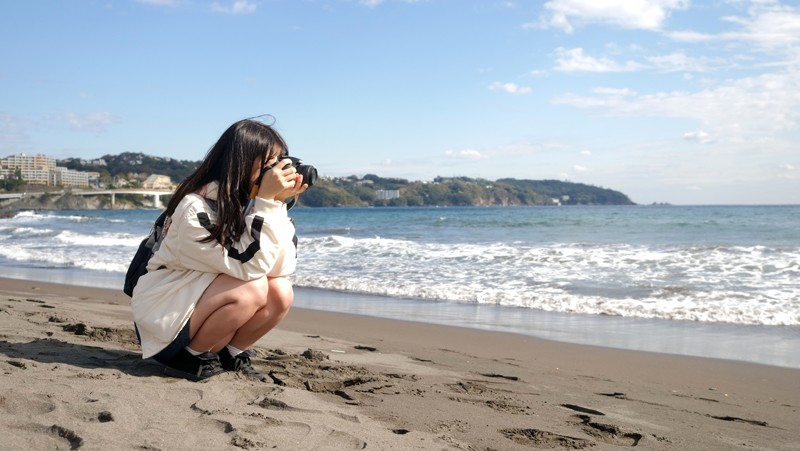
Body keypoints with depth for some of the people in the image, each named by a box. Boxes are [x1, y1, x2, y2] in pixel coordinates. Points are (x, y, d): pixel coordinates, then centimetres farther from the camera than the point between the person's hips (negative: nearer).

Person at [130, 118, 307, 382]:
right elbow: (249, 266, -30)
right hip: (163, 318, -6)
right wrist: (266, 202, -32)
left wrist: (281, 203, -18)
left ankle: (230, 355, 3)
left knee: (281, 292, -16)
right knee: (252, 289, -29)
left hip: (204, 300, 7)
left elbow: (281, 268, -12)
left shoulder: (247, 202, -4)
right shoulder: (195, 208, -24)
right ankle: (192, 359, -8)